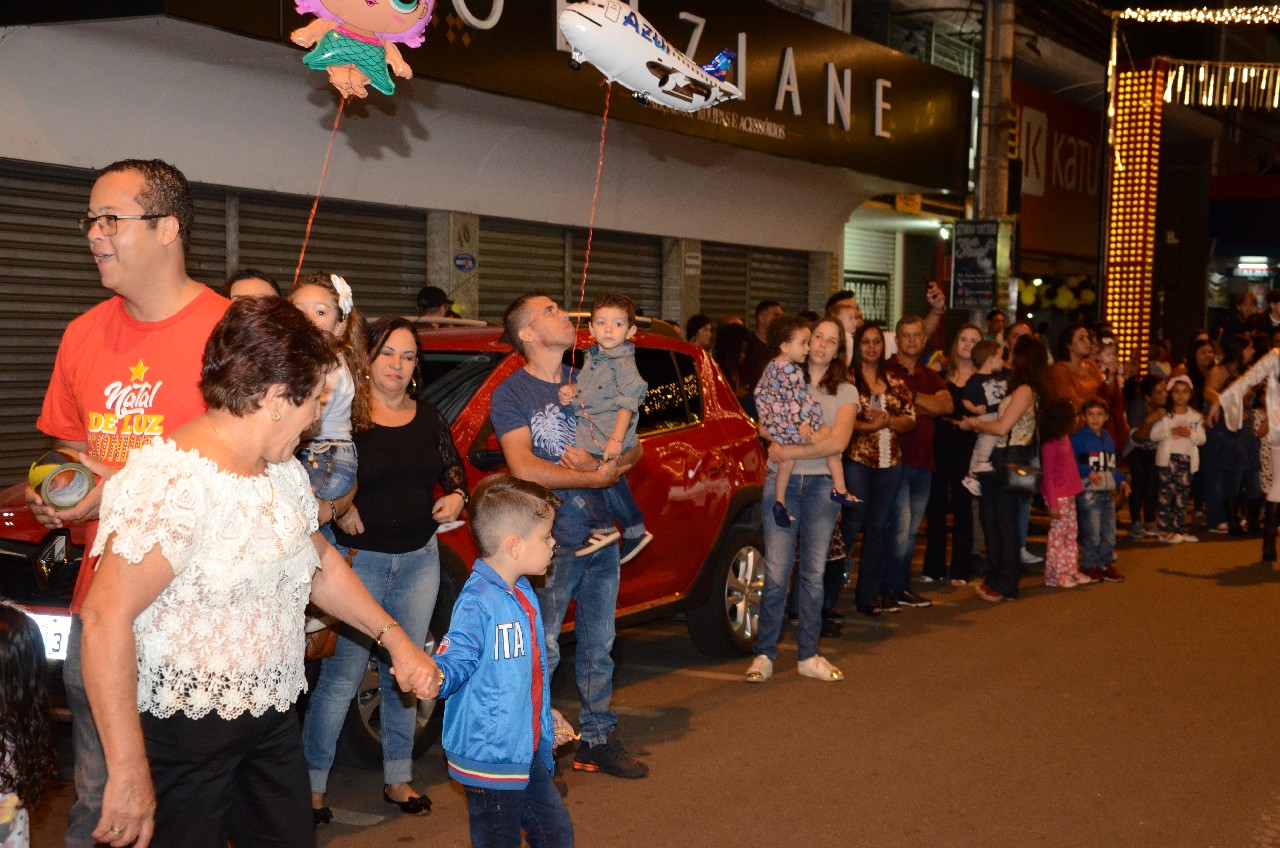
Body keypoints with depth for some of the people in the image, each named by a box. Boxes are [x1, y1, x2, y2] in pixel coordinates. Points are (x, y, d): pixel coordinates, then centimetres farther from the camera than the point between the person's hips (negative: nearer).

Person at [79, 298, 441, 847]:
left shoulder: (284, 472, 7)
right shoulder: (174, 482, -22)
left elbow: (320, 564, 21)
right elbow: (106, 617, -25)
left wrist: (395, 639, 13)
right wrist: (127, 773, -26)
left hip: (273, 719, 8)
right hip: (181, 736, -8)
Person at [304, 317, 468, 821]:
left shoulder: (428, 418, 8)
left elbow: (453, 465, 21)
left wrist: (456, 494, 1)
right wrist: (338, 508, -22)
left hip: (419, 558, 5)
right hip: (359, 558, -5)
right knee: (343, 675, -6)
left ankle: (398, 779, 24)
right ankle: (313, 784, 6)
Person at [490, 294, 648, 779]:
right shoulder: (512, 393, -6)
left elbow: (634, 448, 9)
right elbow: (524, 469, -18)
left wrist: (603, 462, -13)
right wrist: (597, 477, -14)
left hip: (600, 538, 6)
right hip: (551, 542, -6)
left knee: (598, 647, 14)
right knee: (541, 655, -2)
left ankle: (598, 740, 25)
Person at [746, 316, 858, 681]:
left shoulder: (845, 391, 6)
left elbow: (837, 443, -7)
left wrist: (790, 451, -14)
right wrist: (817, 436, -7)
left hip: (821, 483, 1)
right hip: (780, 482, -1)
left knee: (813, 572, 5)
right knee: (776, 572, -5)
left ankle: (808, 655, 14)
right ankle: (764, 654, 3)